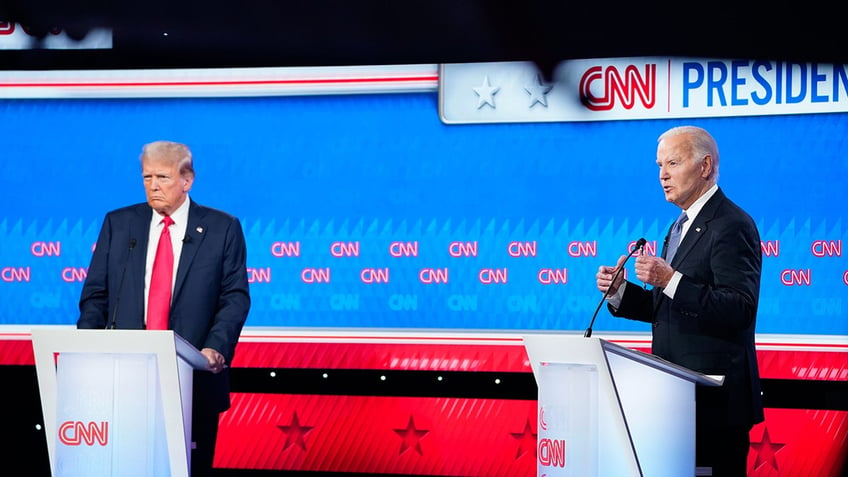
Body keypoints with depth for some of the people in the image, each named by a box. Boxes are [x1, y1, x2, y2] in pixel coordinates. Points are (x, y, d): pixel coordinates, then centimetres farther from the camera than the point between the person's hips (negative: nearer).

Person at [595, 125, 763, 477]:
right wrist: (620, 292, 3)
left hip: (714, 397, -9)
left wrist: (671, 280, -27)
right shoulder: (681, 227, 19)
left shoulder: (732, 226, -12)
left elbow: (740, 309, -22)